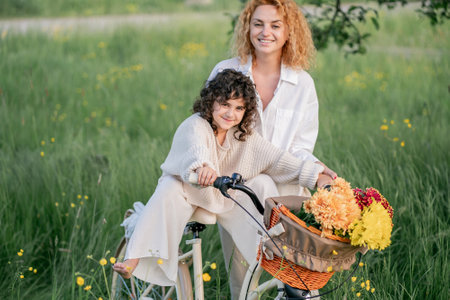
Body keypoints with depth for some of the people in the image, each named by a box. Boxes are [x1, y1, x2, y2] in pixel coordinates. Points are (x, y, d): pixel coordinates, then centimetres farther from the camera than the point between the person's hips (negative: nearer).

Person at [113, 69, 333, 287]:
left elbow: (276, 158, -13)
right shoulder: (195, 125, -24)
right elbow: (197, 146, -47)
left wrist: (316, 175, -25)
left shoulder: (245, 136, -6)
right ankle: (134, 259, -40)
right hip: (187, 189, -4)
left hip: (223, 197, 4)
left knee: (264, 186, -18)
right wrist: (204, 166, -72)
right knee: (169, 191, -37)